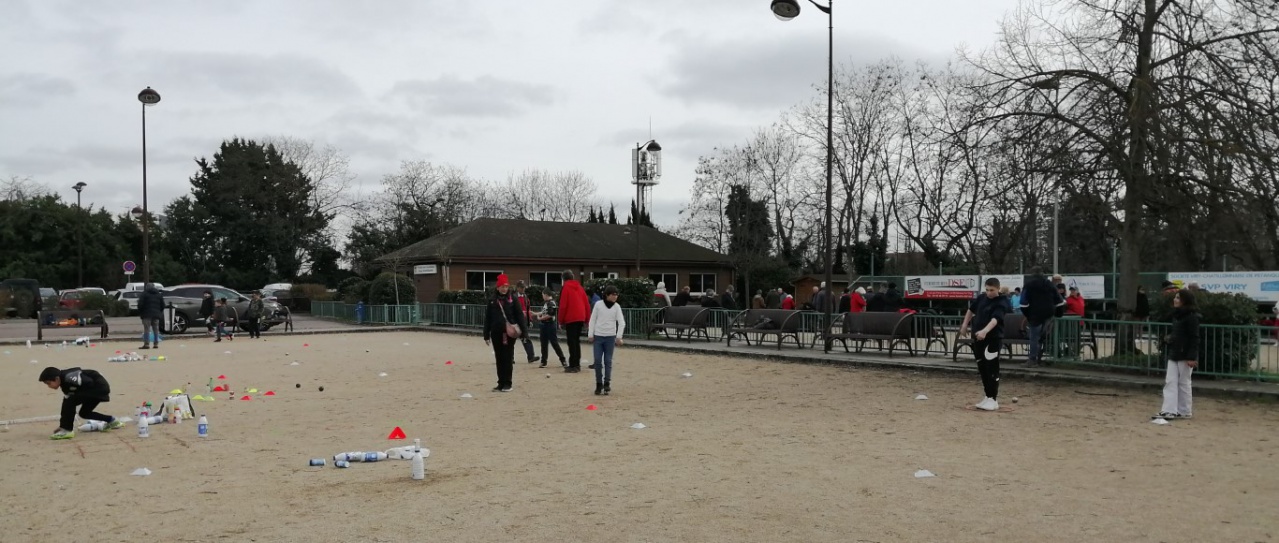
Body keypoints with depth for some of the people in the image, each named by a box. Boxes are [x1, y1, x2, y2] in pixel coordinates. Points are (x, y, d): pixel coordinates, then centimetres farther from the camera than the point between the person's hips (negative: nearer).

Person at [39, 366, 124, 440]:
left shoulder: (68, 378, -21)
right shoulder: (65, 383, 10)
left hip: (100, 387, -11)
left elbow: (89, 383, -27)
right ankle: (112, 421, 28)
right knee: (84, 413, 17)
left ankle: (67, 430, -13)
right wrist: (63, 422, 15)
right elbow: (66, 402, 15)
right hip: (96, 388, 11)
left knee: (70, 401, -16)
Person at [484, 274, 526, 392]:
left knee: (508, 358, 0)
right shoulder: (492, 300, 5)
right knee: (499, 359, 7)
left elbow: (519, 315, -2)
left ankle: (507, 383, 7)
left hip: (510, 332, -2)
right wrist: (486, 335, 4)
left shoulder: (512, 299, -1)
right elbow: (488, 318, 7)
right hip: (496, 332, 2)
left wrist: (524, 331, -8)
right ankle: (501, 383, 14)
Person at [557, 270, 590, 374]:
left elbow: (563, 305, -9)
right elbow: (586, 304, 11)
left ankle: (573, 366, -8)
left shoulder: (565, 288, -4)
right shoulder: (579, 287, 14)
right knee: (577, 341, 14)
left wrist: (561, 320, -3)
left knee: (572, 342, -5)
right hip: (580, 318, 6)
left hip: (570, 318, -6)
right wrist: (587, 318, 16)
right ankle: (577, 365, 16)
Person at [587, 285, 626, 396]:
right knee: (598, 361, -2)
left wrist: (619, 336, -12)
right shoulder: (598, 304, -1)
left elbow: (622, 322, -3)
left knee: (608, 361, 0)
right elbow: (592, 320, 3)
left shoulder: (617, 306, 1)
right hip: (598, 336, 0)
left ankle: (607, 384, 4)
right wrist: (590, 334, 0)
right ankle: (599, 384, 8)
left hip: (610, 337, 0)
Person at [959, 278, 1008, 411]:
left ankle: (993, 399, -7)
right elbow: (971, 310, 26)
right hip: (978, 338, 7)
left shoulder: (1001, 303, -13)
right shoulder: (981, 298, 7)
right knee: (982, 368, 11)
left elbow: (995, 319, -30)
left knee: (992, 369, -9)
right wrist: (965, 325, 23)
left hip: (993, 339, -7)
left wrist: (984, 331, -45)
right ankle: (988, 396, 22)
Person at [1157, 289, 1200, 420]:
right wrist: (1169, 337, 4)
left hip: (1185, 355, -8)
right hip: (1173, 354, 8)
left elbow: (1194, 338, -17)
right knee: (1170, 381, 2)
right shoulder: (1176, 314, 13)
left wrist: (1192, 357, -22)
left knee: (1183, 383, 2)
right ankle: (1169, 410, 0)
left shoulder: (1191, 316, -13)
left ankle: (1185, 411, 13)